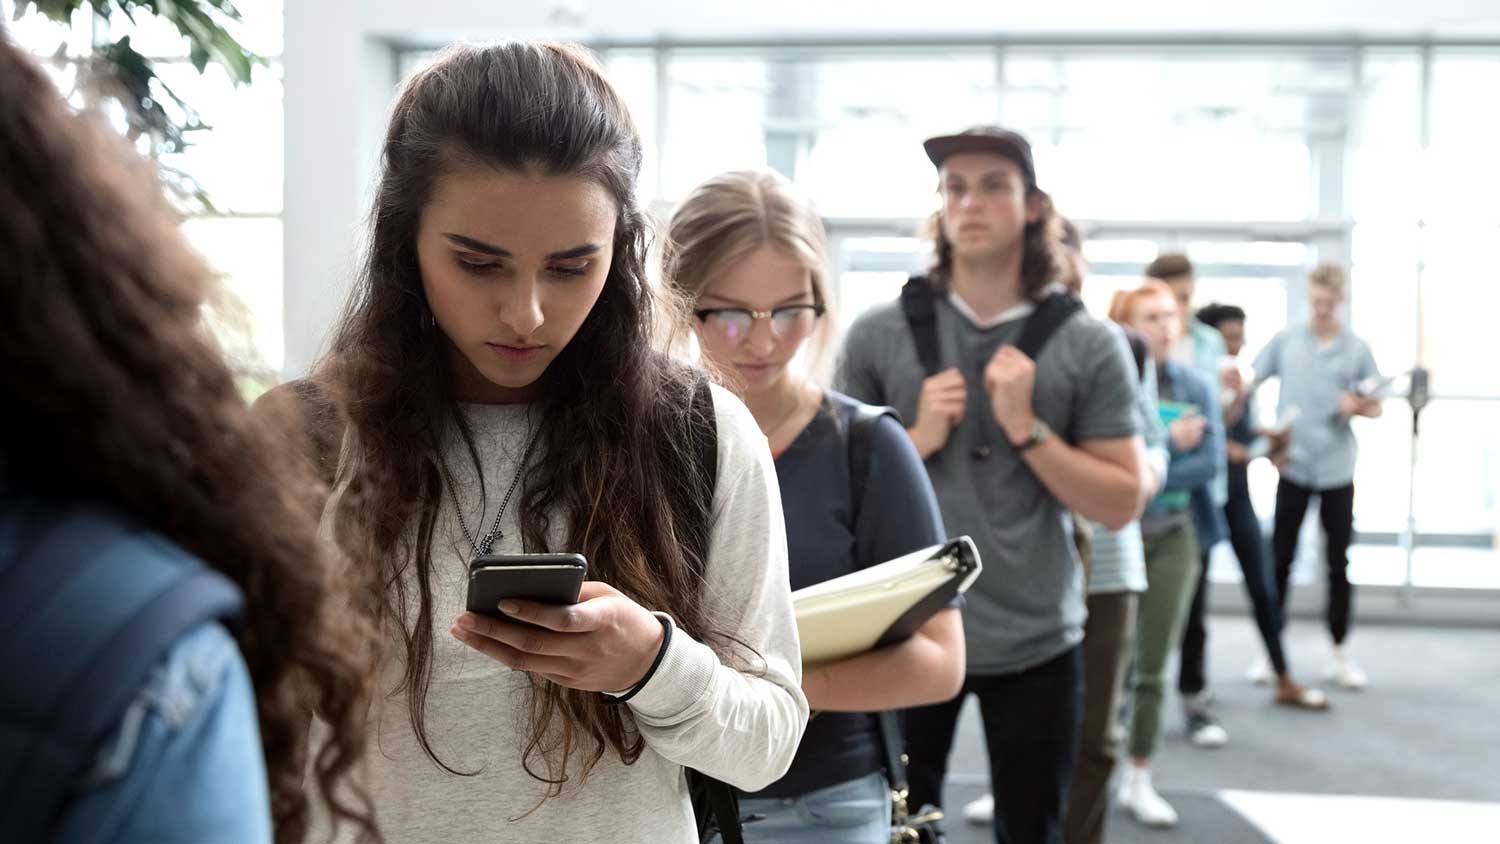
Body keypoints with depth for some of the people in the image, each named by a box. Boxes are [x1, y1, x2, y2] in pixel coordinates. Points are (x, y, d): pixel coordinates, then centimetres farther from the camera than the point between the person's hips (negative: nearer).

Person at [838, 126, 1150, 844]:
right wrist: (917, 439, -13)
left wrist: (1026, 429, -15)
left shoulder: (1090, 346, -3)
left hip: (1036, 642, 0)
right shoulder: (878, 334, -1)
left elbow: (1121, 504, -3)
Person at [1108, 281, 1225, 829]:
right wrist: (1169, 442, -13)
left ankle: (1139, 781, 20)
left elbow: (1212, 461, -4)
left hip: (1173, 536, 4)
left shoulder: (1195, 388, 6)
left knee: (1152, 666, 9)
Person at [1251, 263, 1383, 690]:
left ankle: (1340, 651, 17)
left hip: (1337, 470, 0)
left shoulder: (1358, 349, 3)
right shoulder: (1286, 340, 3)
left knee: (1339, 563, 6)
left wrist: (1358, 406, -15)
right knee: (1280, 560, 4)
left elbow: (1376, 407, 6)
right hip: (1292, 466, 0)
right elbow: (1250, 384, 6)